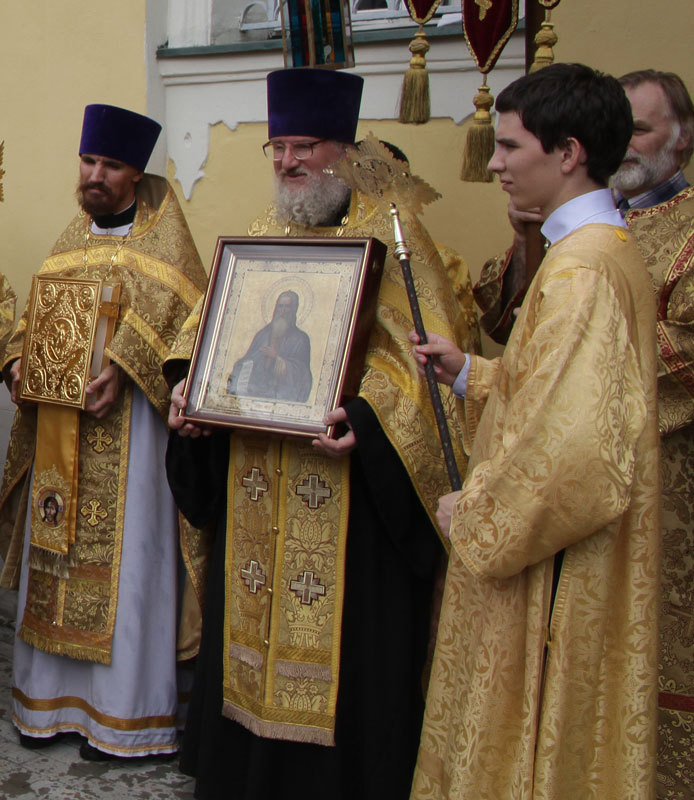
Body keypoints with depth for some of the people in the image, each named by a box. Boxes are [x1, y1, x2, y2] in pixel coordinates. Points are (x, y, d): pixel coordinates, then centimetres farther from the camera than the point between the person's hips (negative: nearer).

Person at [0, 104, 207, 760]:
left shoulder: (160, 236, -3)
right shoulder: (72, 237, 17)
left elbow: (165, 310, -17)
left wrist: (120, 369, -27)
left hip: (123, 424, -6)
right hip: (56, 421, 7)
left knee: (120, 555, -2)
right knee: (55, 552, 10)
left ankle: (126, 712, 10)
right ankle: (56, 696, 24)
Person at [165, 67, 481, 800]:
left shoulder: (388, 234, -5)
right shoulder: (259, 236, 12)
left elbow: (429, 350, -13)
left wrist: (366, 420, -26)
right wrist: (189, 387, -2)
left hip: (347, 483, -6)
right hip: (256, 482, 6)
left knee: (345, 641, 2)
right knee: (254, 611, 15)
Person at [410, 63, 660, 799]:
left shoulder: (579, 271, -23)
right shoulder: (608, 251, 9)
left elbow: (574, 445, -30)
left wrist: (474, 511, -15)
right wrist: (467, 372, 5)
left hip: (552, 570, -10)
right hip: (555, 553, 10)